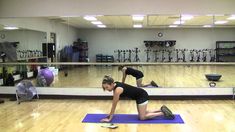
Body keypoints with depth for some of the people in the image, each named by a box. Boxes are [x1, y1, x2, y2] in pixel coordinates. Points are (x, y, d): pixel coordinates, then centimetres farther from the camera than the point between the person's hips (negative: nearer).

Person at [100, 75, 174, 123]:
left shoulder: (117, 90, -28)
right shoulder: (115, 86, -1)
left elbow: (114, 105, -21)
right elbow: (114, 104, 10)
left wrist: (109, 119, -13)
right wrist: (110, 114, 12)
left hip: (142, 96, -9)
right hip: (140, 95, 9)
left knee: (142, 117, -3)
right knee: (142, 114, 17)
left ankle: (163, 113, 2)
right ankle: (162, 109, 24)